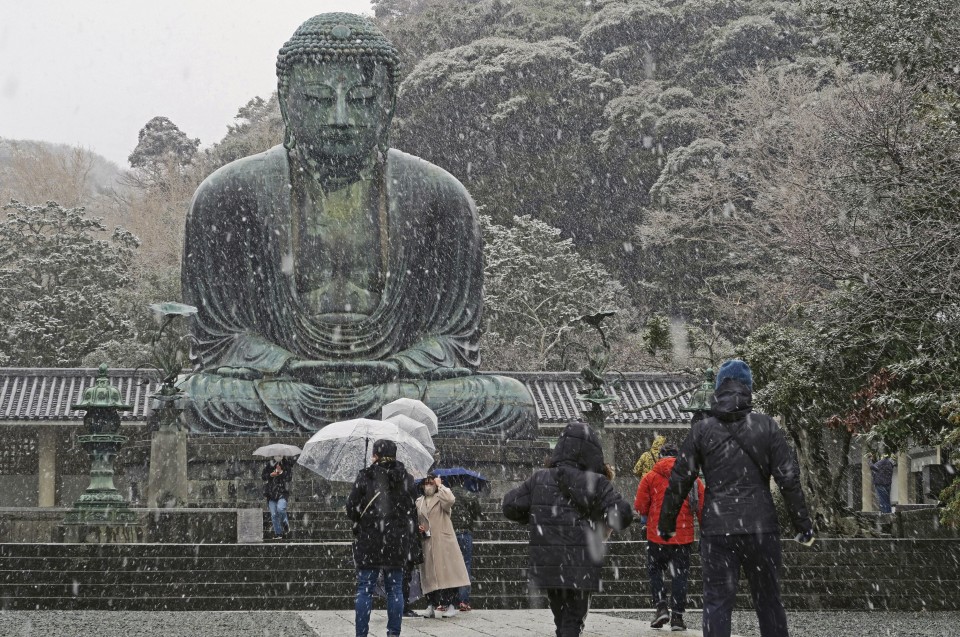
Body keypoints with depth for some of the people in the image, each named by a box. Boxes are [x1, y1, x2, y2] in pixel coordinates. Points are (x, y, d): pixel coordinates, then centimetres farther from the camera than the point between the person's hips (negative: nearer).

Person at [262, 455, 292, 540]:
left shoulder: (287, 465, 4)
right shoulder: (270, 465, 10)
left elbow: (289, 478, -4)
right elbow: (262, 476, 10)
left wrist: (281, 472, -15)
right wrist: (270, 475, -7)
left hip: (282, 492, -3)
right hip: (271, 493, 3)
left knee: (280, 509, -26)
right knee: (274, 514, 0)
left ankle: (286, 526, -2)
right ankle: (278, 533, 8)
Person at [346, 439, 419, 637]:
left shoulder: (365, 477, -7)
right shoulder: (405, 478, 5)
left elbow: (351, 508, -6)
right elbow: (412, 511, 8)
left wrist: (359, 522, 15)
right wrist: (410, 541, 15)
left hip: (369, 540, -3)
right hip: (397, 542, 3)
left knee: (365, 589, 2)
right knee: (395, 589, 8)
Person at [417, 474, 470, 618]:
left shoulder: (441, 498, 3)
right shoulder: (419, 502, 17)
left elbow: (451, 500, -22)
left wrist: (440, 485, -10)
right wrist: (418, 529, 5)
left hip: (444, 542, -5)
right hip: (427, 543, 5)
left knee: (447, 573, -8)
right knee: (430, 575, 2)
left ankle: (449, 605, -6)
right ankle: (434, 605, 7)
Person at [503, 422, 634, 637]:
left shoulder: (539, 480, 3)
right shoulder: (595, 484, -8)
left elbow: (510, 506, 6)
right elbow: (623, 515, -14)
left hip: (546, 565, 4)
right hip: (580, 568, -4)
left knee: (562, 619, 18)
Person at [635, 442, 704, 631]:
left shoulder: (651, 477, -3)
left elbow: (640, 507, -4)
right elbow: (703, 508, 1)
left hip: (657, 535, -1)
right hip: (684, 536, 1)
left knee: (655, 570, 16)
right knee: (680, 575, 8)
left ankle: (661, 606, -1)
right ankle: (677, 617, 5)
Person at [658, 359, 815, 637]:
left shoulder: (702, 430, 2)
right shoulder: (767, 426, 1)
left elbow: (679, 481, 3)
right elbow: (789, 479, -1)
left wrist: (666, 523, 14)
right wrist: (803, 524, 5)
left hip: (717, 530, 0)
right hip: (761, 528, 0)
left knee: (717, 602, 2)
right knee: (769, 602, 10)